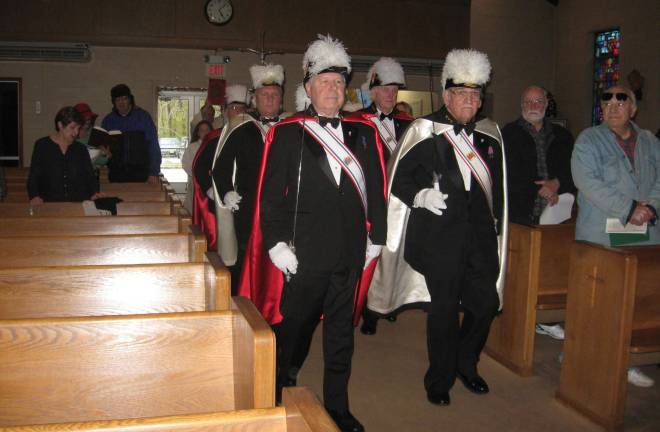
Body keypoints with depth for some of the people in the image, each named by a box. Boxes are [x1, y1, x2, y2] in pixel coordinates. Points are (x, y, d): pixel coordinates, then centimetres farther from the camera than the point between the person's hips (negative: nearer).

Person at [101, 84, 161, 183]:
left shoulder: (143, 116, 2)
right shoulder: (108, 120, 10)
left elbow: (154, 146, -2)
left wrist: (154, 173, -10)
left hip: (141, 174, -2)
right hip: (116, 174, 2)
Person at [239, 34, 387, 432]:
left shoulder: (364, 132, 7)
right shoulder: (286, 133, -3)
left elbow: (377, 188, 9)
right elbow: (272, 194, -6)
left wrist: (376, 235, 7)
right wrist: (277, 243, -11)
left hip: (350, 252, 3)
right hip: (303, 252, -3)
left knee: (341, 331, 14)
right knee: (292, 328, 11)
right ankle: (277, 394, 34)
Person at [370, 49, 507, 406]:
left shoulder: (489, 135, 11)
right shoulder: (424, 132, -5)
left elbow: (496, 185, 18)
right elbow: (399, 178, -4)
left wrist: (497, 225, 16)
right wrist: (420, 195, -19)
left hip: (480, 234, 5)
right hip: (440, 235, -5)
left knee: (486, 303, 7)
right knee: (444, 308, 3)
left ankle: (465, 364, 35)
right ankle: (439, 380, 23)